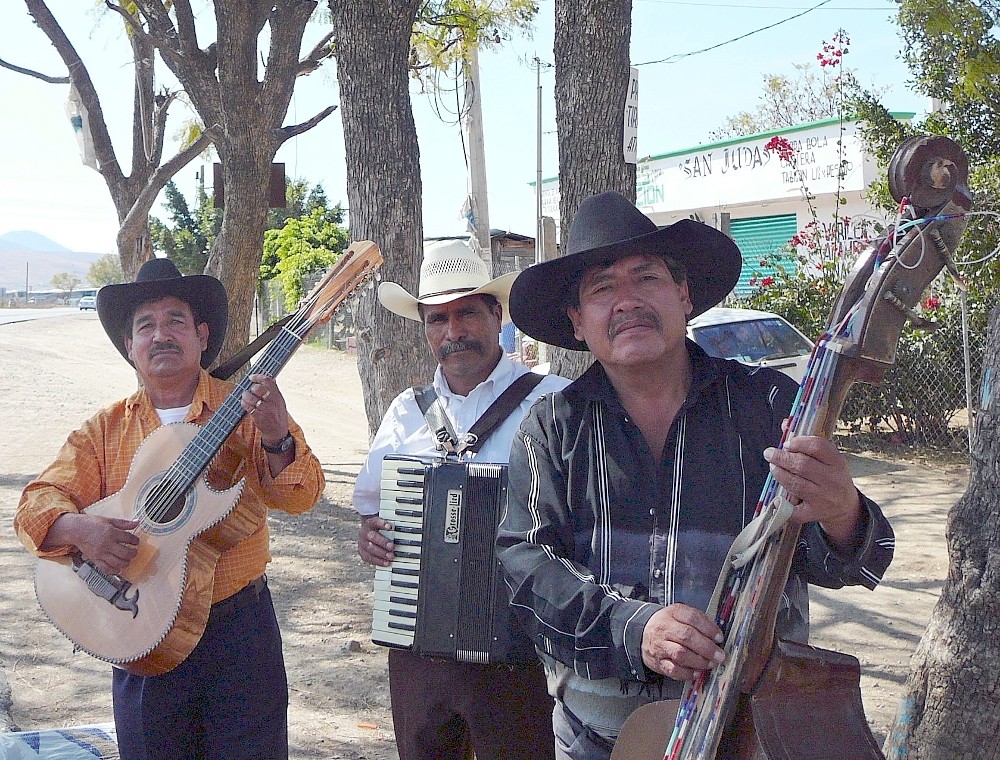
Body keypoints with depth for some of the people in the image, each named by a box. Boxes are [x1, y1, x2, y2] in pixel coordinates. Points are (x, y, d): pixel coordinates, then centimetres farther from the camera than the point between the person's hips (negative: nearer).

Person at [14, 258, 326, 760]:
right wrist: (78, 528, -23)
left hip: (239, 629, -1)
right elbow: (37, 502, -2)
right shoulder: (104, 431, 5)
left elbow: (301, 496, -10)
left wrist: (276, 440, -30)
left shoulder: (245, 411, -2)